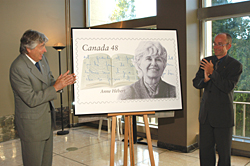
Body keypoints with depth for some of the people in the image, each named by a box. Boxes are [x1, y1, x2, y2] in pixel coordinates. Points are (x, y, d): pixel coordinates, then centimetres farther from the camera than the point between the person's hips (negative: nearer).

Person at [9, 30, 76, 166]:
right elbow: (31, 99, -25)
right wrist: (55, 87, -25)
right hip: (32, 124, -8)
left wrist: (61, 82, -11)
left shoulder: (42, 59, 2)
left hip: (47, 119, 8)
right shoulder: (18, 68, -24)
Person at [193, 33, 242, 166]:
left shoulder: (235, 65, -4)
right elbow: (196, 83, 7)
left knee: (224, 152, 7)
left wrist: (212, 72, -19)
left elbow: (228, 87, -16)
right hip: (206, 113, 4)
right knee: (205, 149, 10)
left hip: (223, 115, -4)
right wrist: (205, 79, -14)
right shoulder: (206, 61, 10)